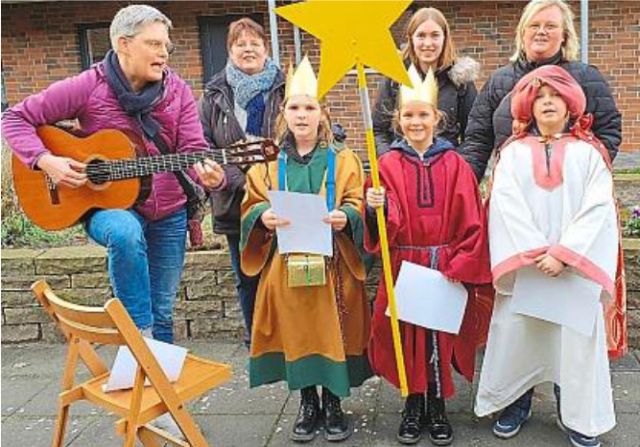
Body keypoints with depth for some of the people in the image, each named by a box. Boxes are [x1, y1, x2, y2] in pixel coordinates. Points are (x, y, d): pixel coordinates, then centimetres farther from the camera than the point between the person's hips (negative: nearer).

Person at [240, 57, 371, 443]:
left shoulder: (343, 160, 4)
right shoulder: (269, 165, 9)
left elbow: (357, 205, 0)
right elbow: (252, 206, 7)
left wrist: (346, 217, -22)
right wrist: (263, 217, -16)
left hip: (332, 264, -1)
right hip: (286, 265, 2)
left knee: (332, 333, 2)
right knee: (296, 334, 6)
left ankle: (334, 404, 20)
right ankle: (307, 404, 24)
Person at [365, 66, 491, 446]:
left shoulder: (455, 164, 1)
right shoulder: (389, 164, 0)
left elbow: (471, 223, -1)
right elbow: (387, 226, -5)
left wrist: (461, 266, -8)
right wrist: (376, 208, -26)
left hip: (447, 267, 0)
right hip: (404, 266, 0)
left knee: (440, 336, 4)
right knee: (408, 335, 6)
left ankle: (437, 407, 23)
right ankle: (413, 407, 23)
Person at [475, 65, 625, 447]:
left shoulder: (589, 153, 5)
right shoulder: (514, 152, 7)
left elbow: (597, 208, -5)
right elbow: (506, 204, -4)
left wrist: (563, 253, -15)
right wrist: (536, 253, -14)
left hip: (576, 266, 0)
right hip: (523, 266, 1)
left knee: (576, 337, 4)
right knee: (517, 333, 5)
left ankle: (577, 415, 20)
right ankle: (516, 405, 23)